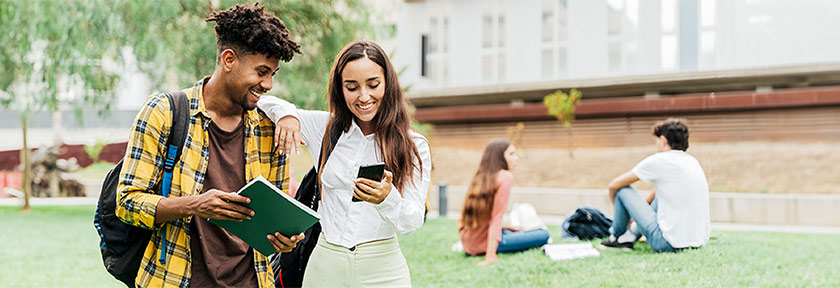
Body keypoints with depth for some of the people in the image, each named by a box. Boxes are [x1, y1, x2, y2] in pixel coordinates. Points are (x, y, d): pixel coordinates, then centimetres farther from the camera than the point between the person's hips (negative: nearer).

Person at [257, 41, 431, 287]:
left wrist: (388, 199, -27)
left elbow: (413, 222, -7)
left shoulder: (414, 146, -3)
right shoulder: (326, 128, 2)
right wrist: (285, 113, -10)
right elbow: (260, 99, 10)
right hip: (326, 264, 2)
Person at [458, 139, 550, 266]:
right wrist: (491, 256, -22)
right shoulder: (505, 177, -11)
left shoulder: (479, 178, 10)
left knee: (508, 231, 38)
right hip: (483, 244, -8)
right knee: (544, 235, -2)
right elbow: (497, 217, -18)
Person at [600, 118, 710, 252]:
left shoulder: (657, 161, -7)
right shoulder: (693, 161, 13)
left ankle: (615, 237, 26)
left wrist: (618, 208, 22)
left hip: (670, 244, -7)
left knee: (623, 190, 5)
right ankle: (631, 237, 32)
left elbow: (614, 185, 3)